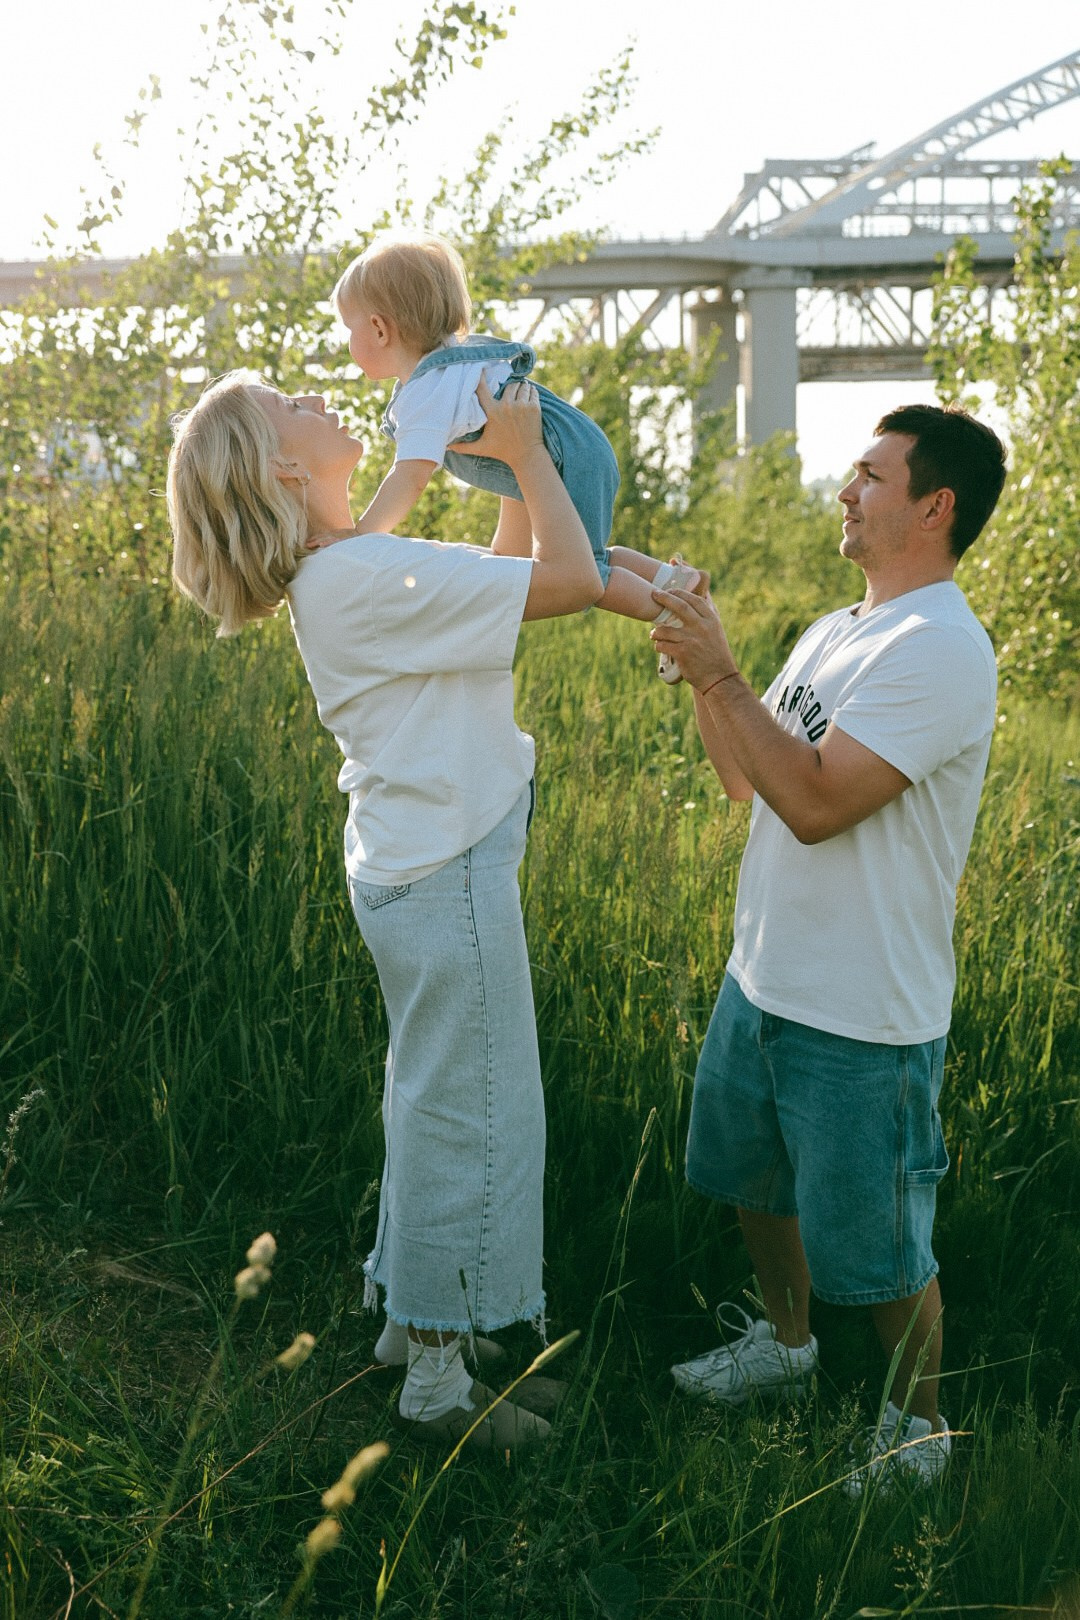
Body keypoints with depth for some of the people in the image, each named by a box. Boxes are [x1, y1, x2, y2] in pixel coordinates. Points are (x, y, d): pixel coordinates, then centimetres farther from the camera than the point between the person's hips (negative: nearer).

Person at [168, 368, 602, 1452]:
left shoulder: (338, 576, 8)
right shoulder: (370, 577, -23)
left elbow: (508, 584, 19)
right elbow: (569, 580, -24)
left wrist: (511, 468, 11)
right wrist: (524, 452, -11)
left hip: (412, 865, 10)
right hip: (449, 879, -10)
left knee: (432, 1107, 21)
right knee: (465, 1119, 1)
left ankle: (408, 1321, 36)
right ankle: (437, 1378, 15)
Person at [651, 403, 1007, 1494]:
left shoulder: (940, 650, -21)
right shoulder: (833, 633, 9)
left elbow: (816, 800, -28)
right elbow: (745, 777, 12)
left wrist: (721, 672, -22)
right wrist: (697, 669, -2)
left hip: (863, 1020, -9)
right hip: (762, 981, 9)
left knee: (876, 1249, 6)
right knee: (754, 1185, 25)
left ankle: (918, 1424, 28)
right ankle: (785, 1342, 49)